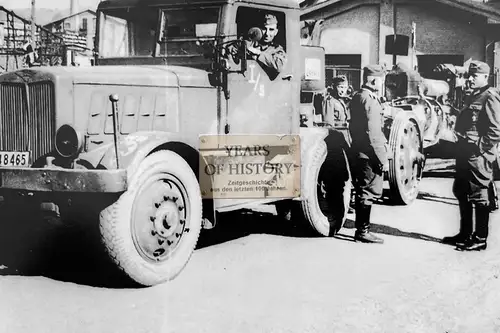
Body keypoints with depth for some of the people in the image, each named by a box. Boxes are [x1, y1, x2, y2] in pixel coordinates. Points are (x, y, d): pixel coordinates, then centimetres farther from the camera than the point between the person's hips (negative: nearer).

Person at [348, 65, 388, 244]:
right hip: (368, 155, -10)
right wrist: (383, 159, -17)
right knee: (369, 193, -2)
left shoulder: (357, 96, 12)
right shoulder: (370, 100, -18)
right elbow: (373, 134, -21)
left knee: (363, 192, 16)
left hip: (357, 151, 10)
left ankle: (361, 228, 24)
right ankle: (363, 232, 4)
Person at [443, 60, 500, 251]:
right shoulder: (472, 97, 18)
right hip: (465, 152, 10)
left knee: (479, 196, -3)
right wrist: (461, 145, 15)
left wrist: (481, 149, -19)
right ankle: (465, 234, 27)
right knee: (461, 193, 16)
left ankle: (480, 239, 5)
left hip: (478, 155, -10)